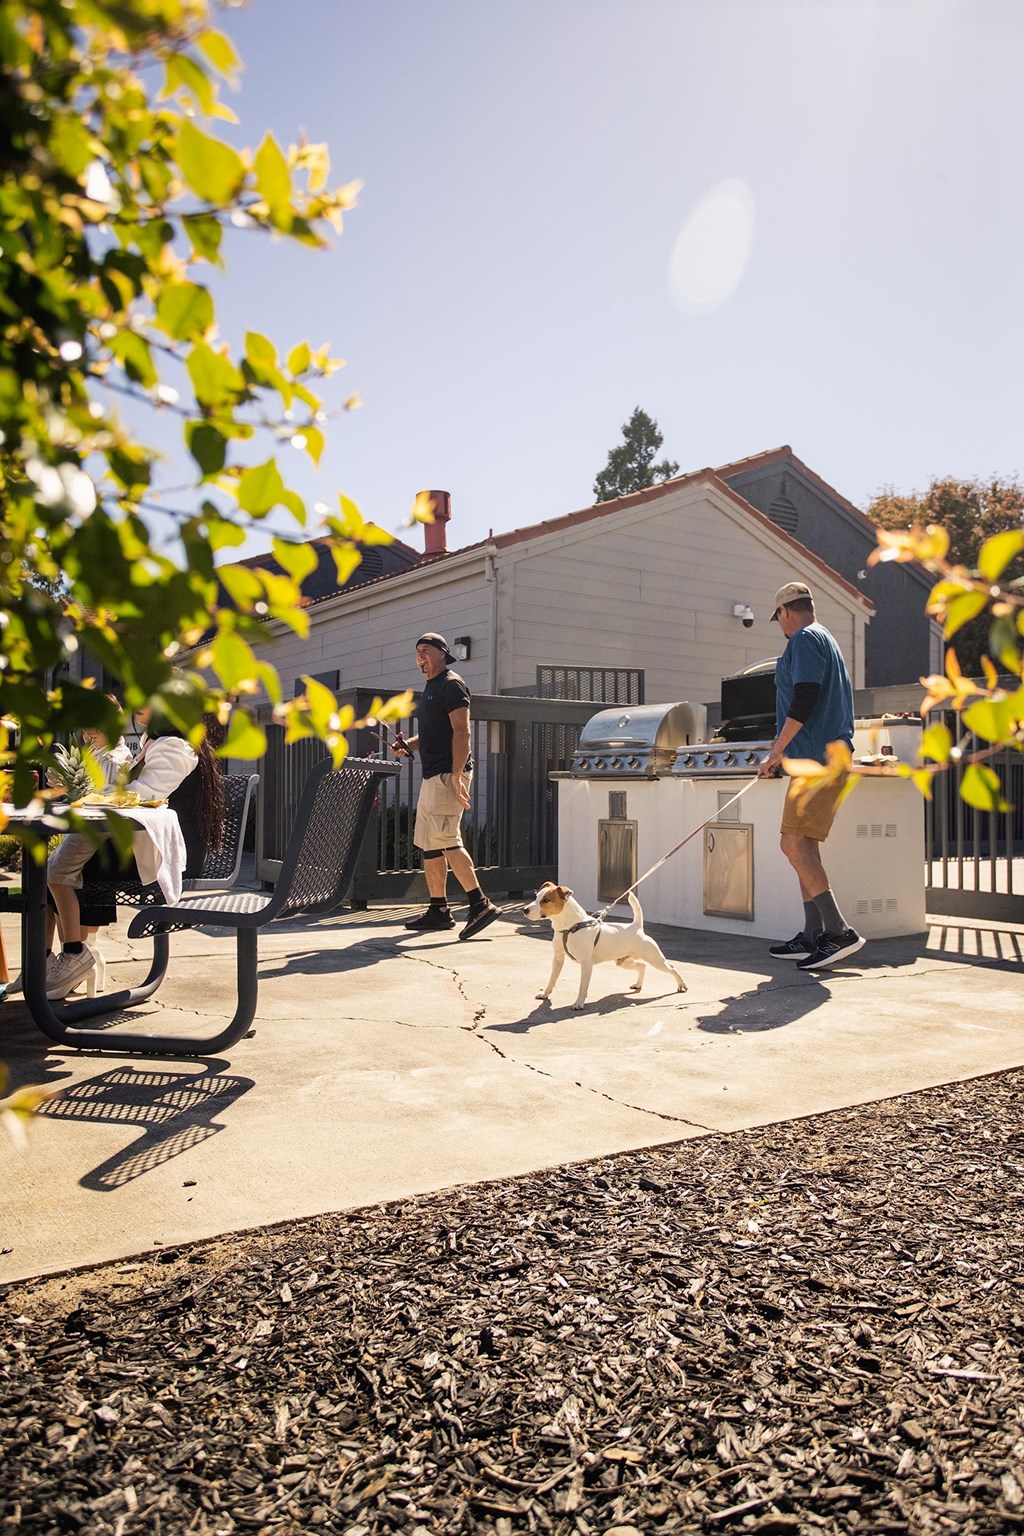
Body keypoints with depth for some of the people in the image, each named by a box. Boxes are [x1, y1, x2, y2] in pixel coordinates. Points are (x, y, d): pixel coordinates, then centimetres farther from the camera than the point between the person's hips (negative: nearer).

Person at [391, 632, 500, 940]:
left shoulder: (451, 684, -8)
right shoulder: (430, 688, 22)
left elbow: (461, 732, -17)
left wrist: (456, 775, -24)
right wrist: (407, 745, 9)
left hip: (448, 774, -10)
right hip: (432, 776, 10)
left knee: (445, 840, -17)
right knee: (428, 843, 11)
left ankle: (480, 904, -16)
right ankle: (438, 911, 17)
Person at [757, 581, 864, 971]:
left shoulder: (804, 640, -6)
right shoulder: (826, 640, 25)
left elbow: (804, 700, -18)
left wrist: (776, 751, -12)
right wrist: (785, 751, 31)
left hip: (817, 759, -11)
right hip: (829, 755, 11)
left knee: (794, 843, -14)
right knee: (803, 846, 10)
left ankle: (839, 932, -16)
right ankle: (813, 938, 12)